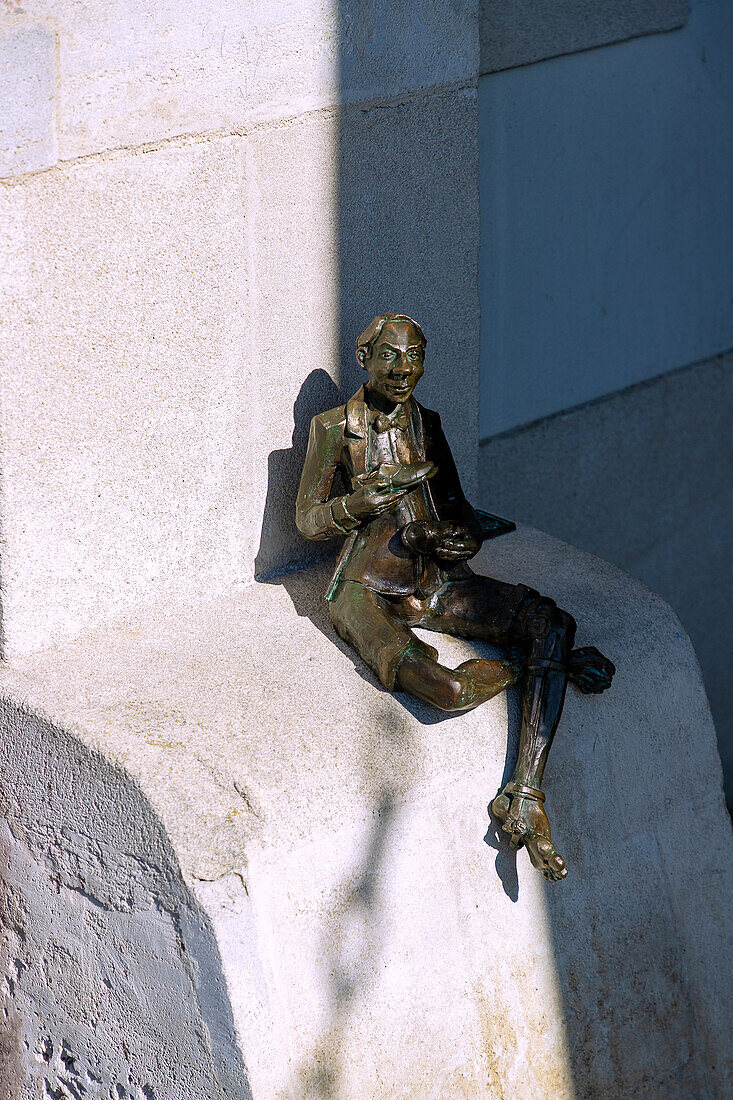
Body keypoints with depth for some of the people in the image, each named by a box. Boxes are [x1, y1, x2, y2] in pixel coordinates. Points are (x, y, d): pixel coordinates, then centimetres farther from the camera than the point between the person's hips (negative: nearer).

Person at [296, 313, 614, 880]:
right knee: (446, 690, -37)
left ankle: (526, 796, -24)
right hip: (370, 588, -5)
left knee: (552, 621, -24)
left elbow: (458, 509, 20)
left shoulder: (425, 424, 16)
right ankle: (545, 663, -4)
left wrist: (463, 535, -5)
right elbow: (308, 519, 3)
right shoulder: (334, 428, 2)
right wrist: (378, 493, -13)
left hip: (437, 580, 5)